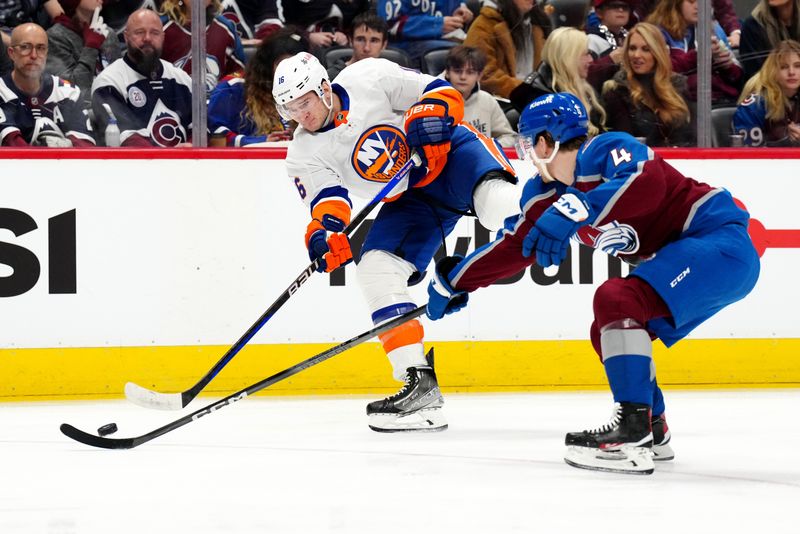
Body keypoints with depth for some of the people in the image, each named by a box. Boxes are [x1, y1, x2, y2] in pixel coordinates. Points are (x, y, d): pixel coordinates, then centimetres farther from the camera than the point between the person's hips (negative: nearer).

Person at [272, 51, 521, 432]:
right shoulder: (304, 154, -3)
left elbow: (442, 93, -9)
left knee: (498, 203, -38)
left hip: (451, 155, -5)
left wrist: (430, 115, -30)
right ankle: (420, 383, -14)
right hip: (408, 200, 5)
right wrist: (324, 231, -37)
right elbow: (326, 199, -15)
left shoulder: (369, 78, -13)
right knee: (375, 271, -14)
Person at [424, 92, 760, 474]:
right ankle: (652, 432, 25)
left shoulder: (607, 150, -19)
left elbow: (648, 182, -40)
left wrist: (572, 213, -47)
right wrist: (455, 281, 26)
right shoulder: (546, 193, 8)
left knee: (616, 300, -24)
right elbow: (515, 246, 22)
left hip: (720, 239, -10)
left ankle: (632, 434, -26)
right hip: (677, 257, 10)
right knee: (608, 332, 13)